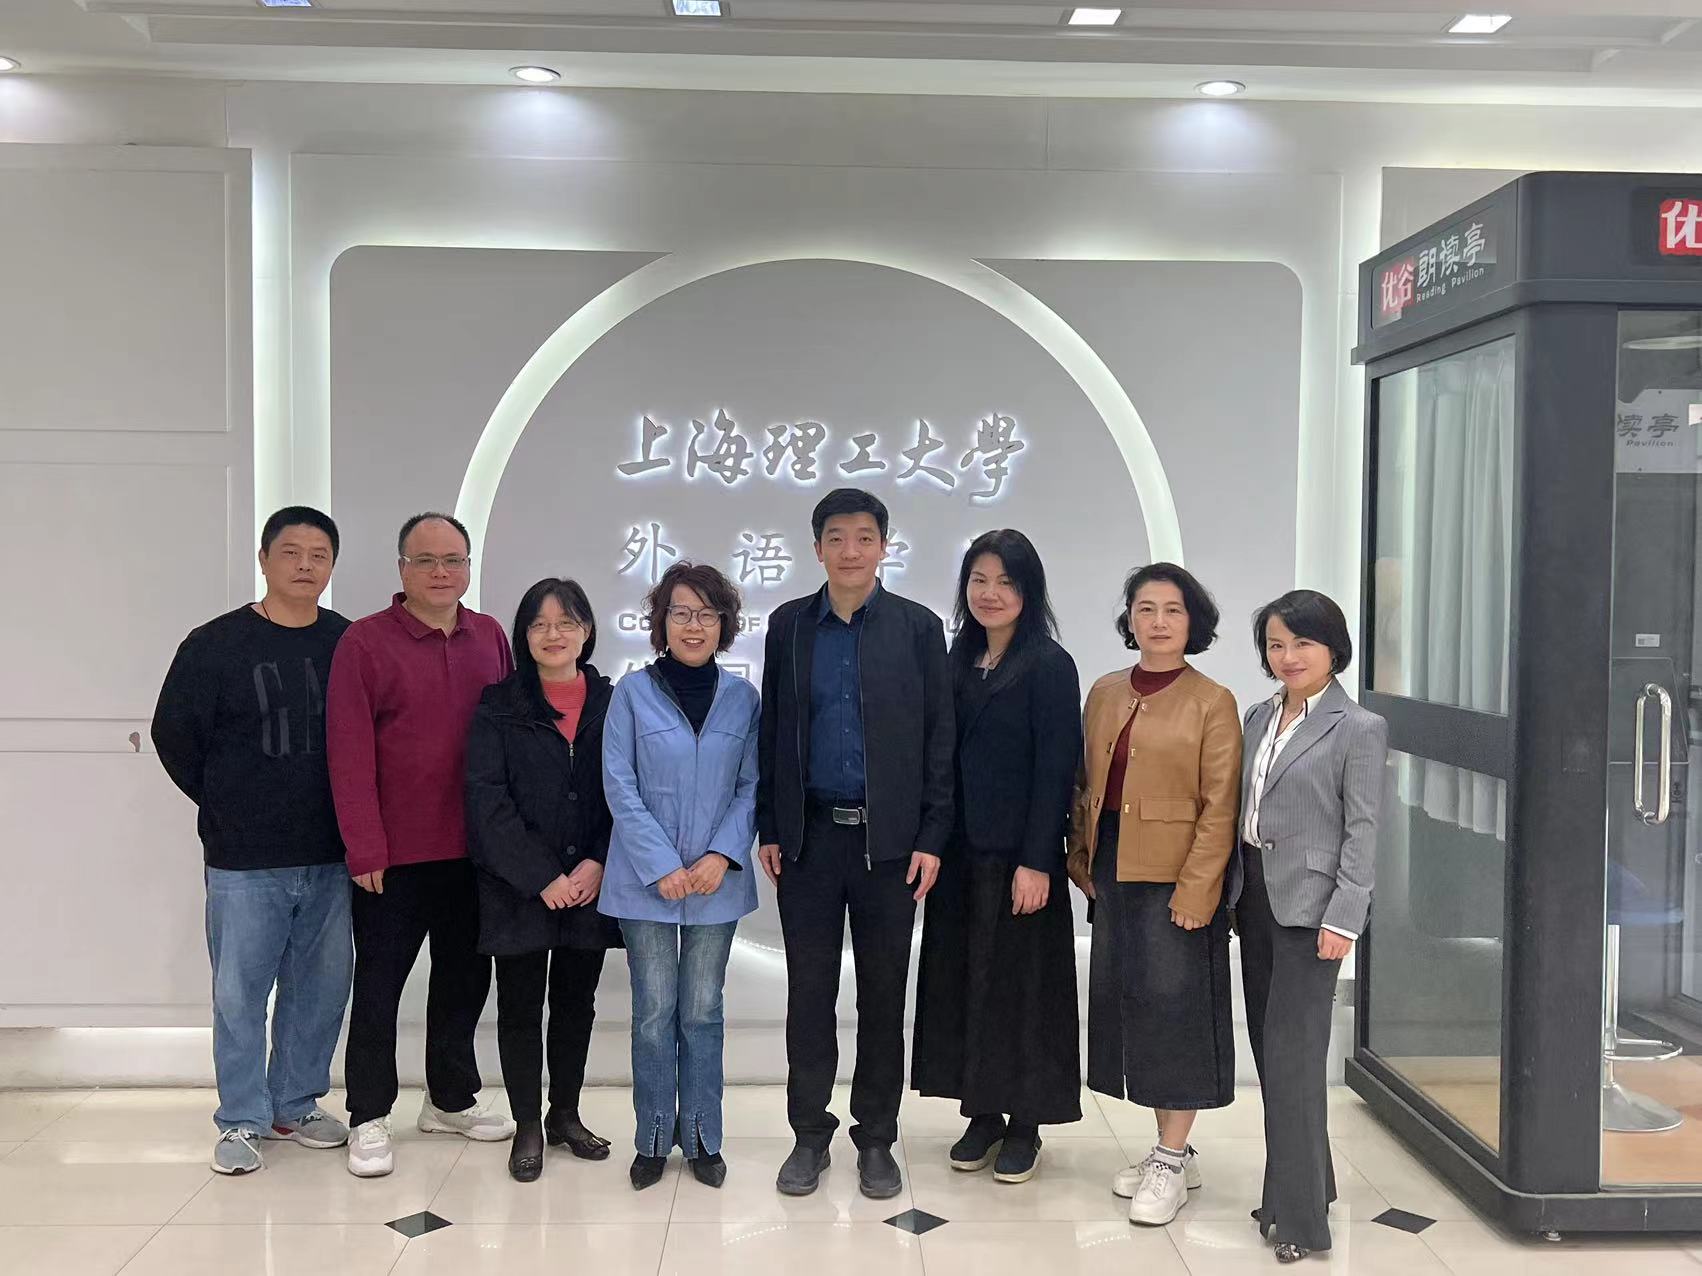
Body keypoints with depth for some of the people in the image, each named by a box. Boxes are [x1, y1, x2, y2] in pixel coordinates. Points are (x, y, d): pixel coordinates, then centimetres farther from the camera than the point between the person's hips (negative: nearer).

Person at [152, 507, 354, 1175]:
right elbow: (174, 733, 3)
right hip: (243, 862, -2)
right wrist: (227, 808, 5)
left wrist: (346, 814, 6)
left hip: (328, 857, 3)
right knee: (240, 993, 4)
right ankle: (242, 1120, 19)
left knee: (321, 985, 11)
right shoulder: (215, 644, -4)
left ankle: (296, 1105, 28)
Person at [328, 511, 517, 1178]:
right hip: (393, 855, -4)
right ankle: (369, 1119, 18)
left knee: (464, 977, 16)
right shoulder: (364, 642, -7)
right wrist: (365, 849, -14)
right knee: (379, 985, 6)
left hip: (472, 849, 5)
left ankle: (451, 1099, 32)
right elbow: (349, 753, -10)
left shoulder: (490, 638, 6)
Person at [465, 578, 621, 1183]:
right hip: (518, 885, -2)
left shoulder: (611, 703, 5)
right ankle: (527, 1126, 19)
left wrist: (597, 865, -10)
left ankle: (566, 1115, 28)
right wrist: (542, 877, -15)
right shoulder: (498, 706, -2)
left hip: (590, 884, 2)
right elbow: (487, 799, -9)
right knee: (520, 1006, 5)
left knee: (576, 1003, 12)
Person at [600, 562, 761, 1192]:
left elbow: (751, 786, 3)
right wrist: (661, 866, -12)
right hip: (646, 880, -1)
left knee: (702, 1012, 9)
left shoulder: (742, 697, 3)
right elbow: (621, 786, -6)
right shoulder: (633, 691, -3)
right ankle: (652, 1140, 19)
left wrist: (723, 856, -11)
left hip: (717, 880, 2)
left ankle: (702, 1138, 22)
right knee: (654, 1011, 5)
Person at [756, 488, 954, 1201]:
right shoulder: (789, 625, 6)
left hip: (889, 839, -1)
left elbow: (938, 739, 0)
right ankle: (810, 1135, 21)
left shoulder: (918, 628, 0)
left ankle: (876, 1140, 21)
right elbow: (773, 732, 8)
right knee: (809, 991, 7)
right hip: (809, 836, 1)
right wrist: (769, 829, 3)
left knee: (883, 995, 8)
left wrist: (931, 839, -5)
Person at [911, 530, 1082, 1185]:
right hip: (960, 852, 6)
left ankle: (1024, 1123, 16)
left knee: (1020, 979, 3)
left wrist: (1036, 861, -17)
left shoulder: (1048, 665, -8)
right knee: (961, 976, 10)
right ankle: (983, 1113, 23)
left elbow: (1056, 768, -12)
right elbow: (944, 757, 10)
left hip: (1018, 853, -6)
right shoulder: (959, 661, 11)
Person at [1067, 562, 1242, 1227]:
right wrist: (1082, 859, 7)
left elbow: (1220, 808, -11)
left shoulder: (1212, 701, -7)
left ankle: (1173, 1161, 14)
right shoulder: (1105, 693, 9)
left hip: (1175, 877, -6)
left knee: (1172, 1003, 0)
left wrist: (1196, 888, -16)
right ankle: (1169, 1147, 26)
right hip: (1113, 873, 6)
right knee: (1127, 999, 11)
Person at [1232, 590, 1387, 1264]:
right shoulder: (1260, 716, 11)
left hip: (1308, 904, -7)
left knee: (1293, 1051, -5)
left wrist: (1343, 918, -15)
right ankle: (1303, 1181, 28)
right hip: (1255, 898, 7)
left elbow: (1362, 831, -10)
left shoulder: (1359, 728, -8)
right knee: (1268, 1046, 13)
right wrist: (1232, 891, 11)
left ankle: (1299, 1214, 5)